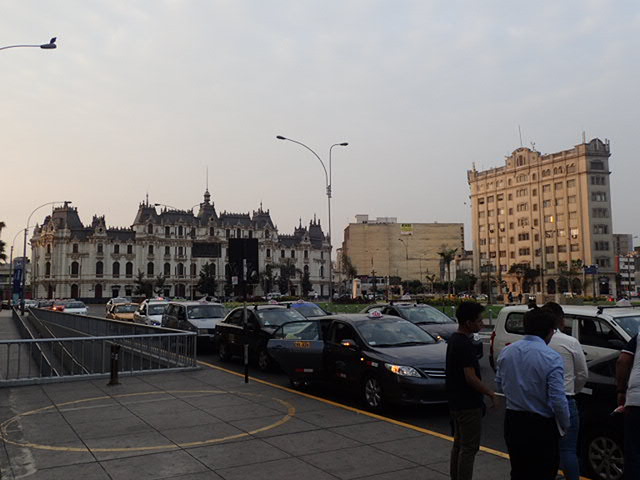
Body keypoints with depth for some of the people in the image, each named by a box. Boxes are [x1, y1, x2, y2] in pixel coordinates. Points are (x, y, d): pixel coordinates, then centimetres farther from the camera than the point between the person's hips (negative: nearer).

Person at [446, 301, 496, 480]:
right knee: (469, 447, -1)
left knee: (458, 444, 17)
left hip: (456, 403, 10)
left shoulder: (453, 339, 9)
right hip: (468, 405, -10)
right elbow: (471, 378, -24)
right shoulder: (465, 344, -22)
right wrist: (490, 393, -10)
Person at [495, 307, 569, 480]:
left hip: (512, 422, 5)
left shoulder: (507, 352, 0)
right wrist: (565, 425, -3)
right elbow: (558, 399, -19)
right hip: (541, 426, -5)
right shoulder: (551, 357, -18)